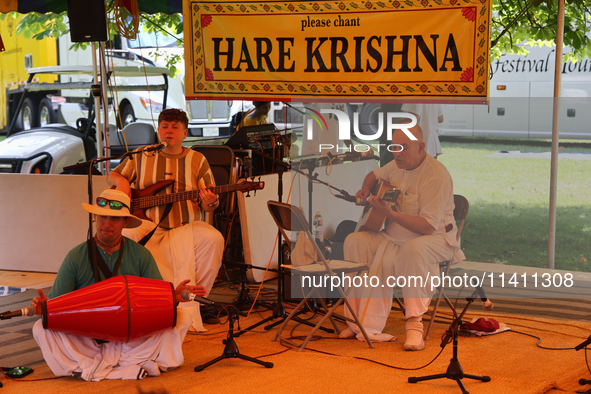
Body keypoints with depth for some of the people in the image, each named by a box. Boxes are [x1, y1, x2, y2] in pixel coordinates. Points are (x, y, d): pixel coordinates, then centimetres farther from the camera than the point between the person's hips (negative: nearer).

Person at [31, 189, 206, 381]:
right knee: (41, 328, -26)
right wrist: (44, 307, -24)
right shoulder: (76, 257, -1)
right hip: (86, 337, -1)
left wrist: (174, 297, -21)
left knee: (182, 318, -20)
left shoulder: (141, 255, 2)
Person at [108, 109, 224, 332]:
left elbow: (209, 204, 9)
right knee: (124, 237, -32)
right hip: (148, 225, 0)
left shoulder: (197, 160, 10)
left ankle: (189, 302, -15)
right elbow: (113, 175, 23)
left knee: (213, 239, -29)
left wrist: (209, 203, -16)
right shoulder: (141, 157, 12)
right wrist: (121, 181, -1)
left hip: (186, 227, 0)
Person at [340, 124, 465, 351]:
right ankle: (360, 321, -10)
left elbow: (428, 226, -27)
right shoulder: (398, 166, 6)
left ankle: (414, 324, -34)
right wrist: (366, 190, 6)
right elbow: (375, 175, 30)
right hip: (395, 237, 8)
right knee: (354, 241, -10)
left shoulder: (436, 175, -20)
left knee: (414, 249, -41)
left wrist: (390, 214, -33)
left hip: (437, 239, -8)